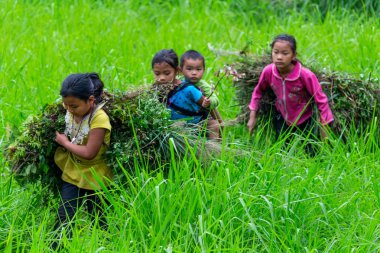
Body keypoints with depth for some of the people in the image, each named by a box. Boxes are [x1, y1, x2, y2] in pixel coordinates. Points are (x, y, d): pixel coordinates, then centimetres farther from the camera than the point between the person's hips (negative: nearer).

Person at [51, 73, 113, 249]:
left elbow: (89, 153, -26)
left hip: (94, 179, -5)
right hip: (73, 174, 5)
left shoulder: (99, 119, -27)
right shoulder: (71, 112, -8)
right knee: (64, 217, 3)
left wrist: (64, 142, -16)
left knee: (98, 221, 10)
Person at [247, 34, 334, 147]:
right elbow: (258, 91, 0)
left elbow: (321, 100, -21)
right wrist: (252, 117, 0)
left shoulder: (305, 75, -32)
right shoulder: (268, 71, -22)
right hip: (283, 119, 3)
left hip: (304, 121, -2)